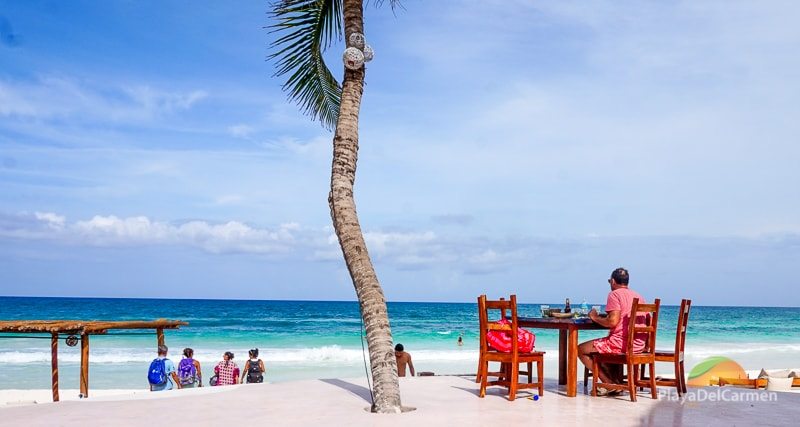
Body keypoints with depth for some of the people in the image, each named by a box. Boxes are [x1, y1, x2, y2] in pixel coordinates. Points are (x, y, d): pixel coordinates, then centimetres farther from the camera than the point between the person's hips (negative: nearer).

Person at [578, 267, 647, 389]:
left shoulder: (614, 294, -8)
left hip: (621, 343, -8)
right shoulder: (639, 296, 15)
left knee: (581, 349, 3)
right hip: (639, 346, 9)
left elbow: (613, 322, -20)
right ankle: (618, 383, 24)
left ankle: (610, 383, 2)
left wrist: (595, 317, -2)